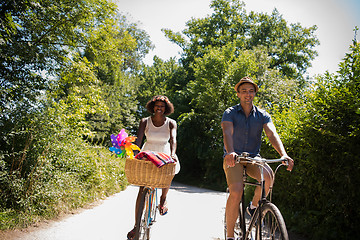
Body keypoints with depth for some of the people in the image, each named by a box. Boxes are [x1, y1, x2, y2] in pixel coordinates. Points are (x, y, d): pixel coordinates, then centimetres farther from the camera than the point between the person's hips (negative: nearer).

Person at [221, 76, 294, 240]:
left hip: (253, 157, 3)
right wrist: (230, 152, -44)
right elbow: (227, 133, -23)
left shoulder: (262, 115, 2)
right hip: (233, 158, -2)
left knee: (268, 176, -29)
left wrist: (283, 154, -33)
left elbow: (272, 134, -14)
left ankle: (253, 207, 2)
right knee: (236, 192, -26)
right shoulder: (230, 113, -4)